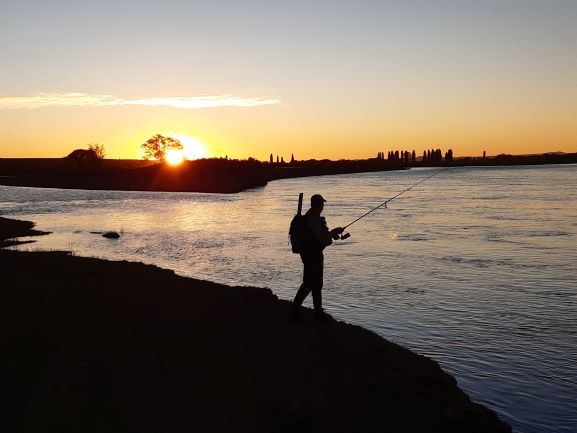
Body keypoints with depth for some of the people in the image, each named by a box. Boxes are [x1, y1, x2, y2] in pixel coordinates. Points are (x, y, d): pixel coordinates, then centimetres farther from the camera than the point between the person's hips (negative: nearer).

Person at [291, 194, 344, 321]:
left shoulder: (310, 216, 11)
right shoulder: (313, 218, -21)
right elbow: (321, 239, -24)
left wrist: (331, 233, 13)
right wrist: (334, 232, -10)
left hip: (314, 254, 11)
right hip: (312, 255, -11)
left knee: (317, 284, 15)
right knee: (308, 284, -6)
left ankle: (318, 312, 23)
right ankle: (294, 310, 1)